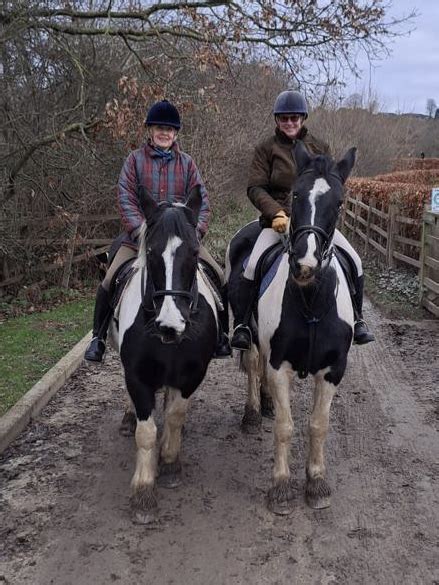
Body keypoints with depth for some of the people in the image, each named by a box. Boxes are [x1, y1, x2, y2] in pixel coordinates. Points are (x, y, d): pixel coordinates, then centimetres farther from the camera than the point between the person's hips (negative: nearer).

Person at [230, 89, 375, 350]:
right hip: (278, 219, -2)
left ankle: (357, 319, 13)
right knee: (252, 265, -23)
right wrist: (276, 213, -18)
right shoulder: (266, 149, 3)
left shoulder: (320, 147, 11)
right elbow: (256, 188, -3)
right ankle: (242, 325, -7)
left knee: (354, 261, -7)